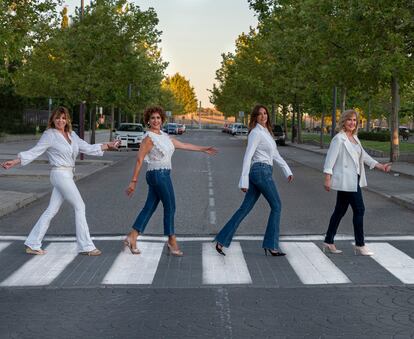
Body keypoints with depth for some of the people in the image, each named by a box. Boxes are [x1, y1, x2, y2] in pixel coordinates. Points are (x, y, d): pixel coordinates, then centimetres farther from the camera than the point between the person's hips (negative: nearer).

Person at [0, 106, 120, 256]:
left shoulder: (72, 135, 13)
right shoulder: (49, 135, -6)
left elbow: (88, 148, 15)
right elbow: (34, 152, -8)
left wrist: (108, 146, 11)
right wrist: (14, 162, -15)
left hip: (67, 175, 7)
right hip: (60, 174, -7)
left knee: (51, 210, 8)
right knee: (79, 207, -5)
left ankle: (32, 245, 15)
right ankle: (86, 246, 3)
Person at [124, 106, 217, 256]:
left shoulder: (164, 136, 14)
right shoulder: (149, 138, -11)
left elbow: (183, 145, 21)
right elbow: (139, 160, -13)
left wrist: (203, 149, 23)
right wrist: (133, 181, -16)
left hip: (162, 175, 8)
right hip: (158, 174, -8)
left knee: (149, 207, 8)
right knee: (170, 207, 0)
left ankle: (132, 237, 11)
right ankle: (172, 241, 11)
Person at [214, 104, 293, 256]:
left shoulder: (266, 132, 18)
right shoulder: (256, 132, -10)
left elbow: (275, 154, 23)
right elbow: (248, 156, -16)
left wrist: (287, 170, 19)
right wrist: (244, 180, -20)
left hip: (258, 174, 9)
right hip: (261, 171, -9)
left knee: (245, 208, 6)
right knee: (276, 206, 1)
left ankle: (221, 241, 5)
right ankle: (271, 245, 6)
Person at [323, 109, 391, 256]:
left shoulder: (355, 138, 15)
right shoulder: (339, 139, -11)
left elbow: (363, 155, 19)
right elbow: (330, 158, -14)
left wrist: (380, 166, 11)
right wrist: (327, 178, -19)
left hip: (353, 181, 9)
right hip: (345, 181, -9)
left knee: (340, 211, 13)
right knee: (359, 209, -7)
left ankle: (328, 243, 21)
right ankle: (359, 245, 2)